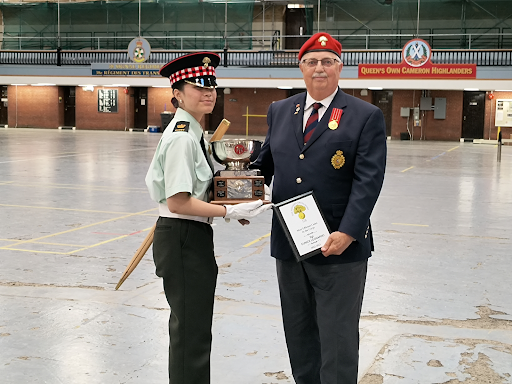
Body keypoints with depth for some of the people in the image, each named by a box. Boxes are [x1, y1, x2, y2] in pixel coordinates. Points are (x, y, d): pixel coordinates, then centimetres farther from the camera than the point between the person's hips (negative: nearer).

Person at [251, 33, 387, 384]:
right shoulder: (280, 111, 11)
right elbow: (265, 162, 17)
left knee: (338, 339, 4)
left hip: (340, 246, -5)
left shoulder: (367, 116, -4)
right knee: (298, 334, 17)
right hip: (288, 244, 5)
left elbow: (369, 180, -12)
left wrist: (347, 232, -21)